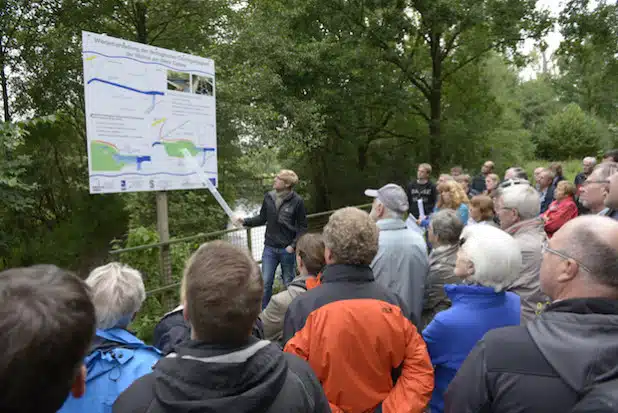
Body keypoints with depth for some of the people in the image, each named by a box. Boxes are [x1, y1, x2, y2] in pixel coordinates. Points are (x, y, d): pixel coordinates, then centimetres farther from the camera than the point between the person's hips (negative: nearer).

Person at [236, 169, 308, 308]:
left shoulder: (297, 201, -11)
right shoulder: (268, 197, -2)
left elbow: (302, 226, -5)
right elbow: (262, 218, 10)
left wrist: (293, 245, -12)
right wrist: (245, 221, -5)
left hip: (287, 249, -2)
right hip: (270, 248, 3)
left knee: (288, 283, 13)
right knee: (265, 283, 5)